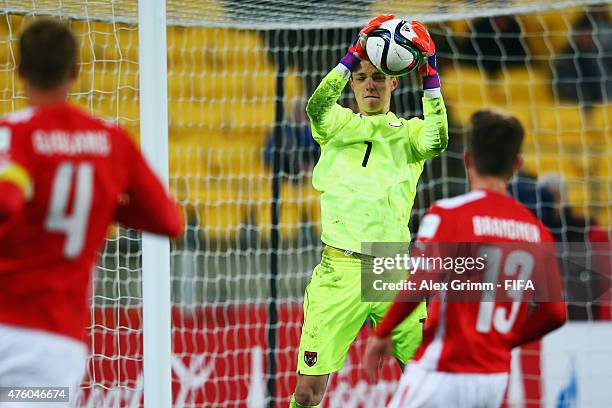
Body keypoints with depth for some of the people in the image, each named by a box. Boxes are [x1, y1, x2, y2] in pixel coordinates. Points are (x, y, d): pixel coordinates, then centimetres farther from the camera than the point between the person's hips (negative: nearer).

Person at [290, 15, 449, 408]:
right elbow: (317, 107, -11)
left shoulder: (408, 132, 12)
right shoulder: (336, 124, 12)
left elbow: (436, 140, -10)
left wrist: (430, 76, -13)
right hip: (339, 270, -1)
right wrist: (357, 51, -17)